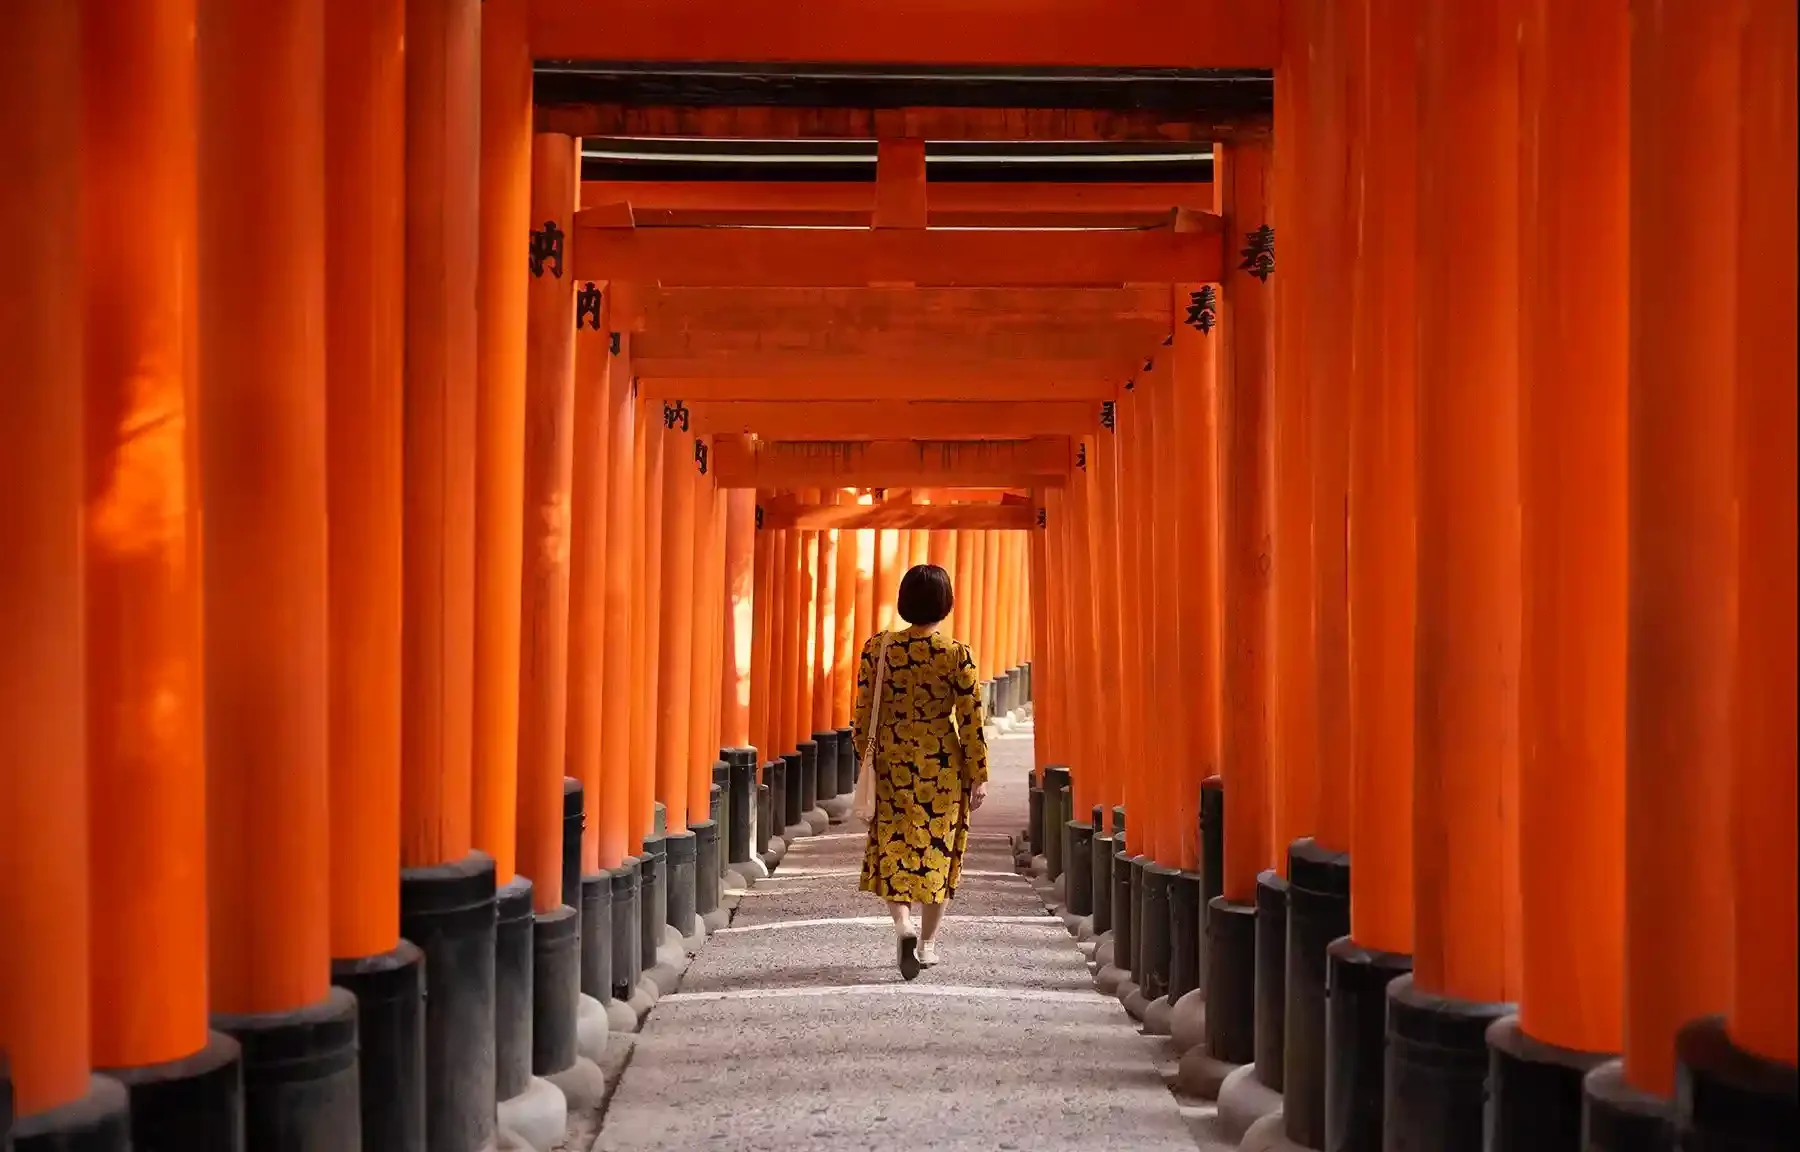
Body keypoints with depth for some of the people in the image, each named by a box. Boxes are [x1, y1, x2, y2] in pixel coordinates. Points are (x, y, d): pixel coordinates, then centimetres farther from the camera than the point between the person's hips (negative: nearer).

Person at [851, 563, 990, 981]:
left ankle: (903, 925, -13)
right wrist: (979, 776, -1)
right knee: (938, 849, 12)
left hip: (891, 763, 1)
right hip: (942, 765, -1)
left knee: (892, 850, 10)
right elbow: (971, 720, -8)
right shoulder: (956, 654, -10)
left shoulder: (877, 648, -5)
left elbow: (863, 712, 0)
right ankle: (928, 943, 17)